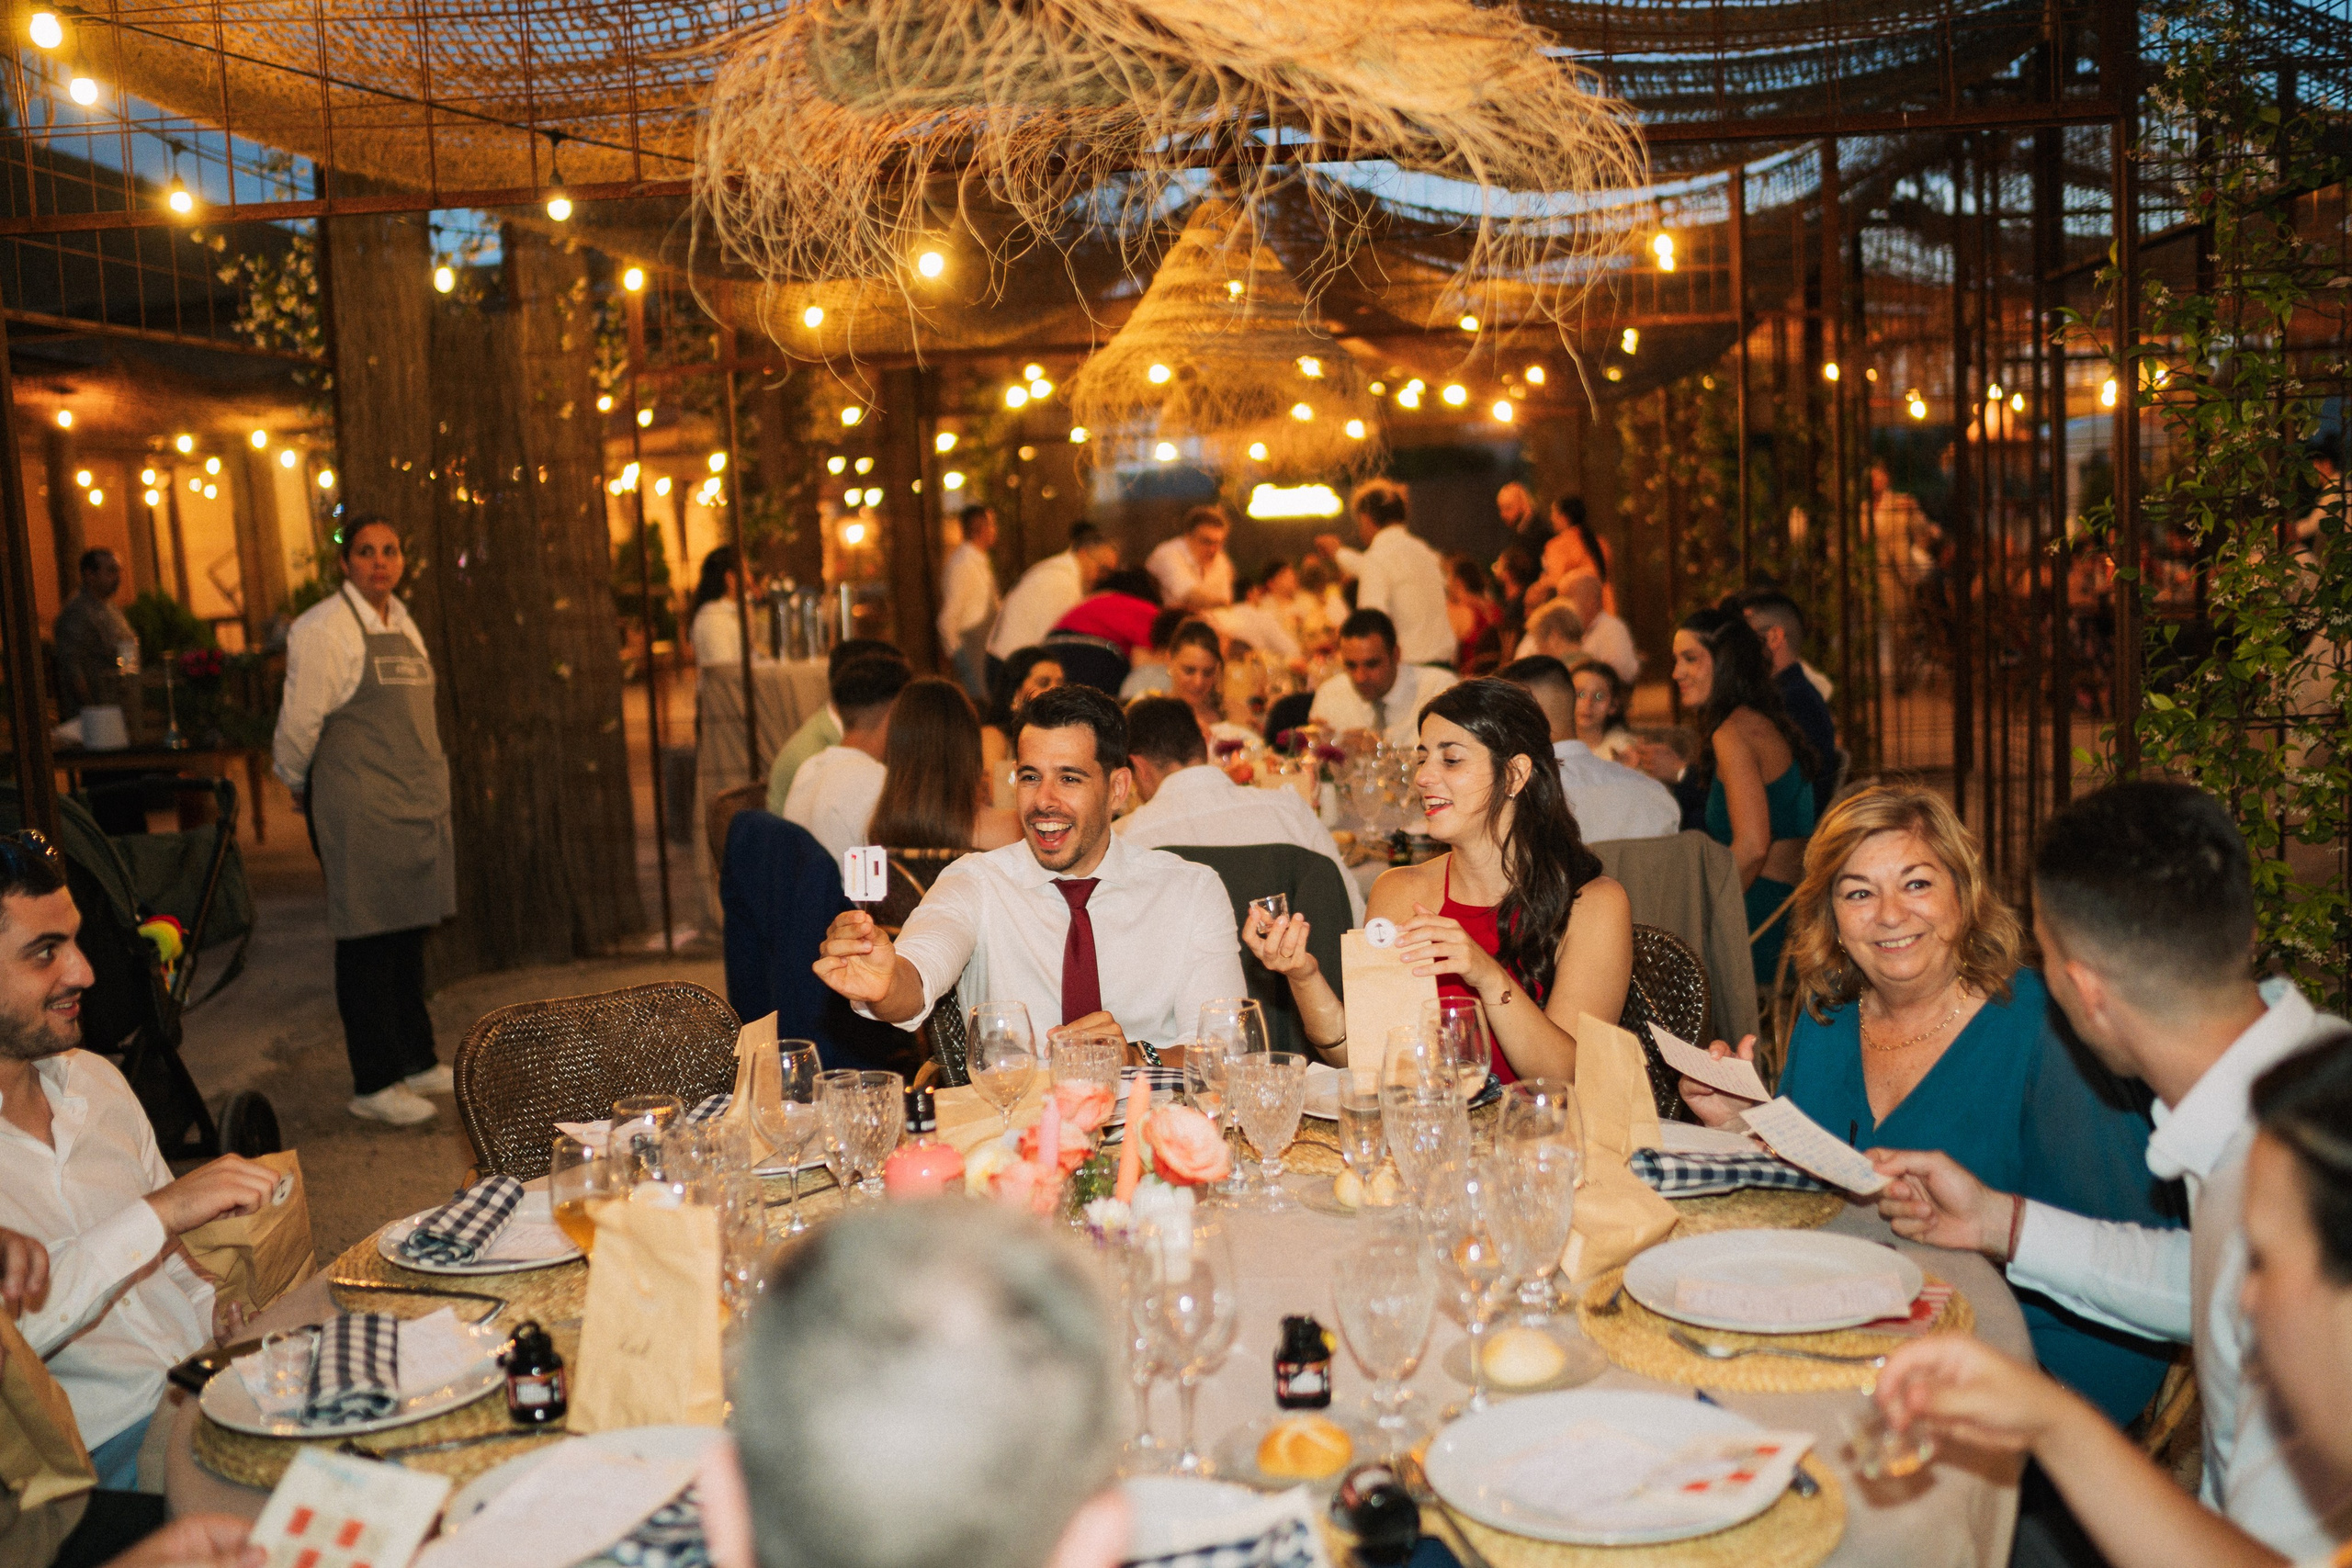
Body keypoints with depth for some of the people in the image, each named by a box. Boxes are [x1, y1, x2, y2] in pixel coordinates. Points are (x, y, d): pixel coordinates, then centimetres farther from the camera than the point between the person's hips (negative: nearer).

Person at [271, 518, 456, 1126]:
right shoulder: (323, 629, -11)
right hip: (361, 811, -8)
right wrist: (299, 785, 6)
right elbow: (298, 722, -7)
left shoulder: (402, 623, 14)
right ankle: (372, 1086, 6)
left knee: (409, 932, 15)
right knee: (368, 940, -2)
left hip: (419, 802, 8)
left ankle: (416, 1063, 27)